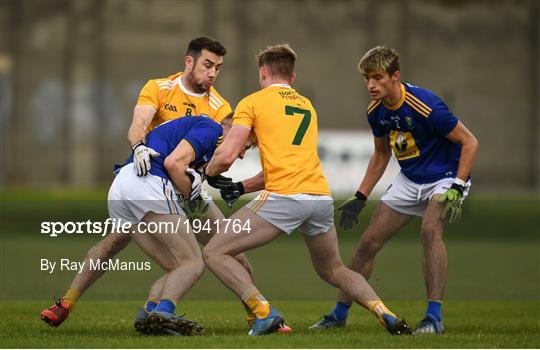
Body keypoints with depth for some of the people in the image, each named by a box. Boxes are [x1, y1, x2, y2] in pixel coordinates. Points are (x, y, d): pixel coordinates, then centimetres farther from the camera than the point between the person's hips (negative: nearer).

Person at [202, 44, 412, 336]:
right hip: (321, 197, 6)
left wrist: (208, 172, 18)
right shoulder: (307, 105, 26)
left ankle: (264, 312, -14)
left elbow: (226, 156, -3)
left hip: (283, 197, -6)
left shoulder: (252, 102, 6)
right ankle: (384, 312, 4)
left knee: (214, 253, 3)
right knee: (333, 270, 26)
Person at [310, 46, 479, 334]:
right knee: (369, 242, 4)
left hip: (444, 177, -7)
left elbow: (469, 143, -21)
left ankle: (434, 317, -30)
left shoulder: (426, 106, -28)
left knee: (430, 231, -33)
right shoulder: (376, 111, -6)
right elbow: (381, 155, 13)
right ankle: (339, 314, 19)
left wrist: (456, 189, -28)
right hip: (409, 180, 7)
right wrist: (360, 198, 11)